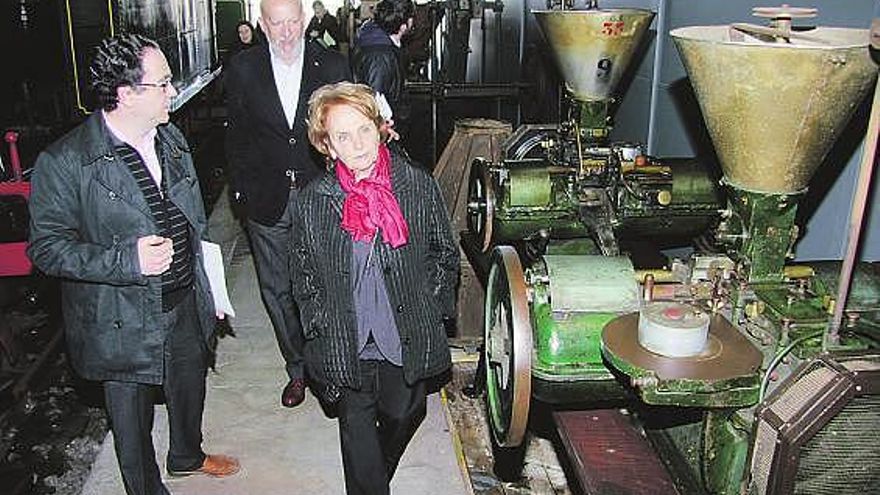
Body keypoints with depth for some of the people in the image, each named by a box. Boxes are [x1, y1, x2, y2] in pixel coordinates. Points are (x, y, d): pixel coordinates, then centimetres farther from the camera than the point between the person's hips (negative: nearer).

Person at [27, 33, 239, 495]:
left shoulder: (171, 138, 1)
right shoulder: (64, 162, -21)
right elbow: (47, 247, -18)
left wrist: (212, 284, 12)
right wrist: (128, 260, -29)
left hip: (187, 302, 6)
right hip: (124, 321, -6)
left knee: (190, 385, 27)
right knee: (131, 414, 15)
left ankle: (187, 455, 56)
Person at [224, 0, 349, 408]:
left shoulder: (332, 66, -3)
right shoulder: (242, 70, -1)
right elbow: (236, 136, 6)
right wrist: (244, 190, 2)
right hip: (267, 202, 2)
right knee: (277, 291, 11)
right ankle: (297, 369, 28)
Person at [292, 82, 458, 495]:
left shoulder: (420, 187, -9)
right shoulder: (312, 202, -7)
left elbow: (445, 253, 3)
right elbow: (303, 273, 4)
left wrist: (427, 307, -2)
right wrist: (323, 326, -2)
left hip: (409, 339, 1)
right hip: (346, 346, -1)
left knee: (403, 415, 22)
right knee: (357, 427, 12)